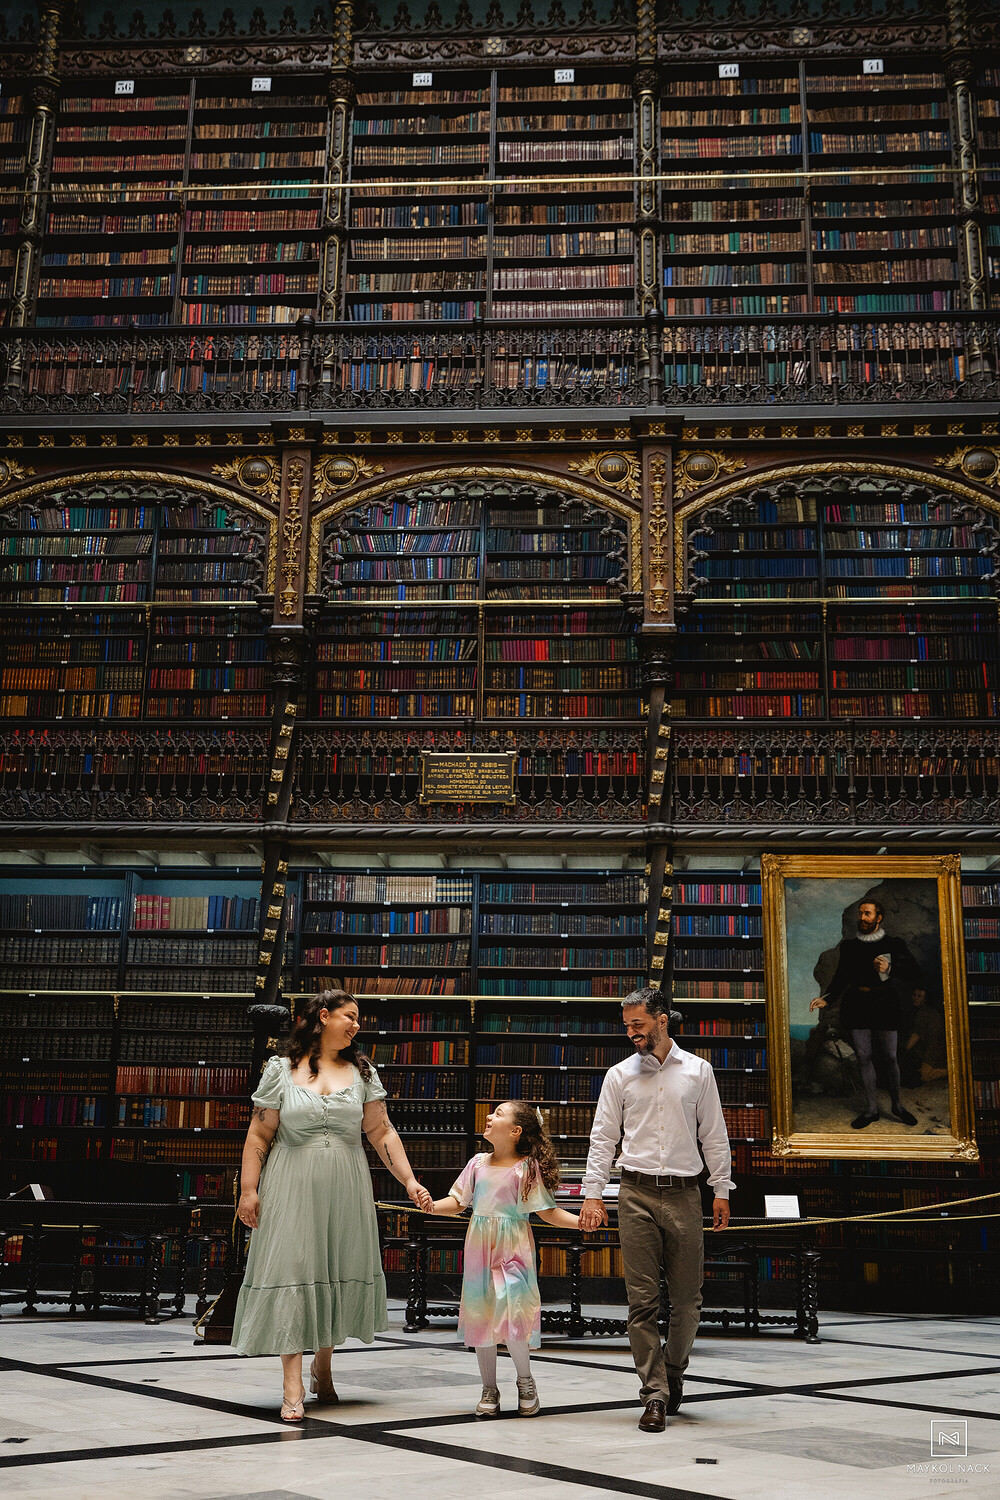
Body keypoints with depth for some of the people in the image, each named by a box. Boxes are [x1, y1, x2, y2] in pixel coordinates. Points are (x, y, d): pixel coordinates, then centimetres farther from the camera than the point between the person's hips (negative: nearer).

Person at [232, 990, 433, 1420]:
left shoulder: (361, 1071, 9)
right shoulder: (281, 1070, 1)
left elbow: (382, 1133, 7)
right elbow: (259, 1136, 1)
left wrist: (410, 1181, 0)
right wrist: (248, 1190, -5)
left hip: (345, 1190, 3)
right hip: (292, 1189, -3)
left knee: (341, 1273, 7)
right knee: (292, 1272, -7)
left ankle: (322, 1365, 30)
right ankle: (293, 1387, -3)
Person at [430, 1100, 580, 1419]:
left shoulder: (527, 1167, -6)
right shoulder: (478, 1163, 7)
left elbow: (547, 1211, -5)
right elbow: (457, 1201, 7)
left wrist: (582, 1221, -18)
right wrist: (431, 1205, -11)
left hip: (513, 1250, -4)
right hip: (480, 1248, 5)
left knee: (512, 1313, -13)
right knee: (480, 1316, 7)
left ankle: (525, 1381, 13)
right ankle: (489, 1389, 22)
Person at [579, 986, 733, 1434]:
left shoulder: (698, 1071, 7)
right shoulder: (619, 1075, 6)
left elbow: (714, 1135, 10)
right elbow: (603, 1138, 6)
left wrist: (722, 1189, 7)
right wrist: (592, 1194, -1)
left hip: (684, 1194, 0)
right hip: (637, 1195, 0)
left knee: (687, 1297, 5)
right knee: (642, 1300, -3)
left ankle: (672, 1371, 29)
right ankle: (655, 1395, 3)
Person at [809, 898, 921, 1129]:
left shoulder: (894, 944, 6)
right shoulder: (849, 946, 13)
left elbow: (914, 974, -1)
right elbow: (841, 977, 15)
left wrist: (889, 969, -16)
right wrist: (826, 999, 1)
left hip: (884, 1006, -2)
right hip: (856, 1005, 2)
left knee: (890, 1057, -1)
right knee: (863, 1057, 1)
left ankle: (896, 1106, 14)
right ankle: (871, 1109, 9)